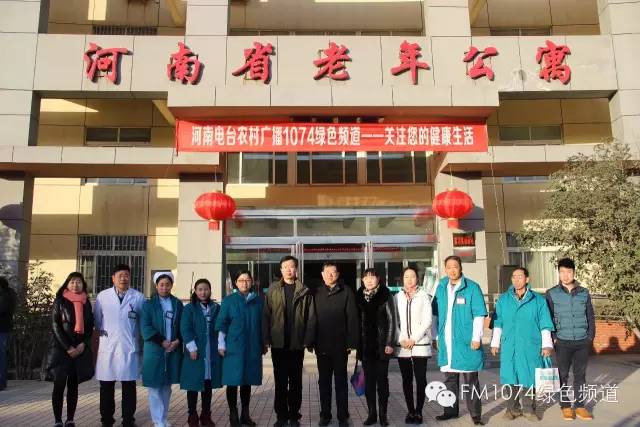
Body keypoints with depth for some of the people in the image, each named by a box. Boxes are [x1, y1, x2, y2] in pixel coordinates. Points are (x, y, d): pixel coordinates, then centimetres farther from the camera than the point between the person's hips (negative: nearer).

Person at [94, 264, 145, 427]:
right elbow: (97, 322, 12)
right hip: (107, 348, 1)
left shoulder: (138, 297, 2)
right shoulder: (102, 296, 4)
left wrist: (140, 342, 5)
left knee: (129, 387, 5)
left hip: (129, 348, -1)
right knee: (106, 387, 8)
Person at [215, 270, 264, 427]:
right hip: (233, 347, -2)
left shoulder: (258, 301, 6)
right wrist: (221, 344, -5)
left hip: (253, 348, 2)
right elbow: (222, 323, -1)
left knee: (247, 381, 10)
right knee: (233, 381, 1)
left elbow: (263, 323, 10)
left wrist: (263, 343, 9)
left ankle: (245, 414, 21)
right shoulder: (229, 301, 0)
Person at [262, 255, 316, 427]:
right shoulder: (273, 290, 3)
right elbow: (266, 315, 0)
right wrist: (266, 339, -6)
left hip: (297, 343, 0)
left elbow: (311, 317, -1)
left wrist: (309, 340, -7)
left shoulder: (304, 291, 2)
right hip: (278, 343, 0)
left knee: (295, 381, 9)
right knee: (280, 381, 8)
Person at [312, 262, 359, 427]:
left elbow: (352, 318, -6)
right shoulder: (316, 293, 4)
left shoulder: (346, 292, -3)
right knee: (324, 382, 12)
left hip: (340, 345, -2)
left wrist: (351, 342, -10)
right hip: (322, 346, 2)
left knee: (341, 381, 8)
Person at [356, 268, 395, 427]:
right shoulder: (359, 296, 6)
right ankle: (372, 413, 15)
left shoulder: (385, 295, -3)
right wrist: (356, 344, 2)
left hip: (381, 345, -3)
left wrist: (390, 343, -10)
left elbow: (391, 320, -4)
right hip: (366, 345, 3)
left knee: (382, 379, 3)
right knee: (369, 380, 7)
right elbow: (357, 320, 6)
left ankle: (383, 414, 12)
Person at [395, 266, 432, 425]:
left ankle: (418, 412, 9)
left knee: (420, 379, 0)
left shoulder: (423, 296, 1)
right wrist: (401, 339, -6)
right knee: (406, 379, 6)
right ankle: (410, 411, 15)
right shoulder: (397, 297, 7)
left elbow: (427, 320, -4)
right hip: (402, 346, 2)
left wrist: (414, 339, -10)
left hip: (420, 344, -2)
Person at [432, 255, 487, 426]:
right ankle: (451, 410, 25)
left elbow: (479, 314, -7)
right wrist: (436, 337, 12)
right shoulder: (441, 288, 8)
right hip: (446, 342, 4)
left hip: (466, 342, -4)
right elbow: (435, 314, 13)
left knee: (470, 380, 3)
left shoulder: (472, 287, -6)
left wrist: (476, 338, -12)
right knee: (450, 379, 13)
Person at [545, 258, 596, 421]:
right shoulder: (552, 294, -2)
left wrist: (591, 336, 2)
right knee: (563, 375, 5)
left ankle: (580, 406, 20)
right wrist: (553, 338, -7)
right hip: (563, 342, -2)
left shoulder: (584, 293, 4)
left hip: (583, 342, 2)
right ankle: (566, 406, 17)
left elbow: (591, 317, 9)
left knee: (580, 375, 9)